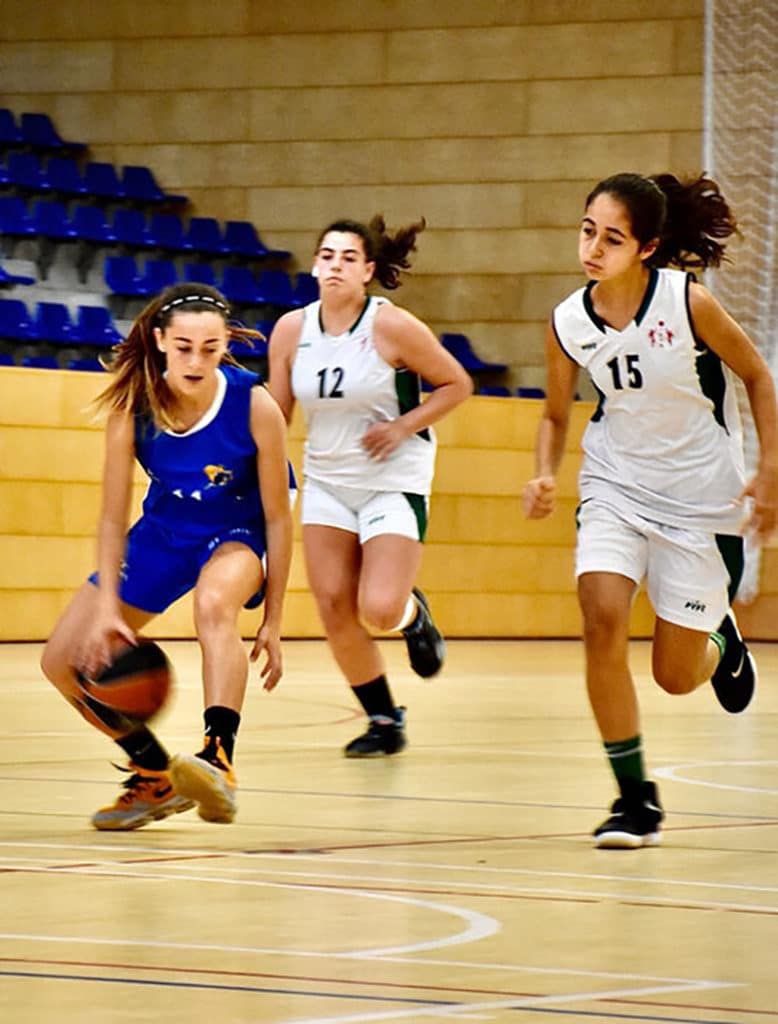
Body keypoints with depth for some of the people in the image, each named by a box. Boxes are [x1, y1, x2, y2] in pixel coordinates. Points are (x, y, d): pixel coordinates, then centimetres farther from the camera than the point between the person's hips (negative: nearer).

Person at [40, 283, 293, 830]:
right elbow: (114, 518, -13)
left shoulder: (256, 407, -26)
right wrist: (106, 607, -23)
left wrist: (273, 620, -15)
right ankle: (158, 779, 15)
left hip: (236, 537, -4)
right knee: (65, 661, -1)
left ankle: (219, 760, -47)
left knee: (214, 602, -41)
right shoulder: (133, 405, -20)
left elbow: (278, 517, -16)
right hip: (162, 534, 4)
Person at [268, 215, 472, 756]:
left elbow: (456, 385, -6)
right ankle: (384, 721, 15)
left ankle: (414, 613, 22)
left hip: (394, 481, -4)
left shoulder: (392, 326, -15)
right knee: (334, 606, -3)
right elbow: (275, 415, 7)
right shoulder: (292, 330, -3)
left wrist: (403, 427, -16)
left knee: (379, 609, -17)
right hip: (327, 481, 5)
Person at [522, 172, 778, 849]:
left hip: (702, 498, -2)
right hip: (616, 487, 2)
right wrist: (545, 477, -10)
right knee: (603, 618, -22)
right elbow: (556, 415, 8)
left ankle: (720, 641, 43)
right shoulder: (568, 324, -9)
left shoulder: (689, 303, -19)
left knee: (676, 676, 3)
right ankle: (636, 799, -8)